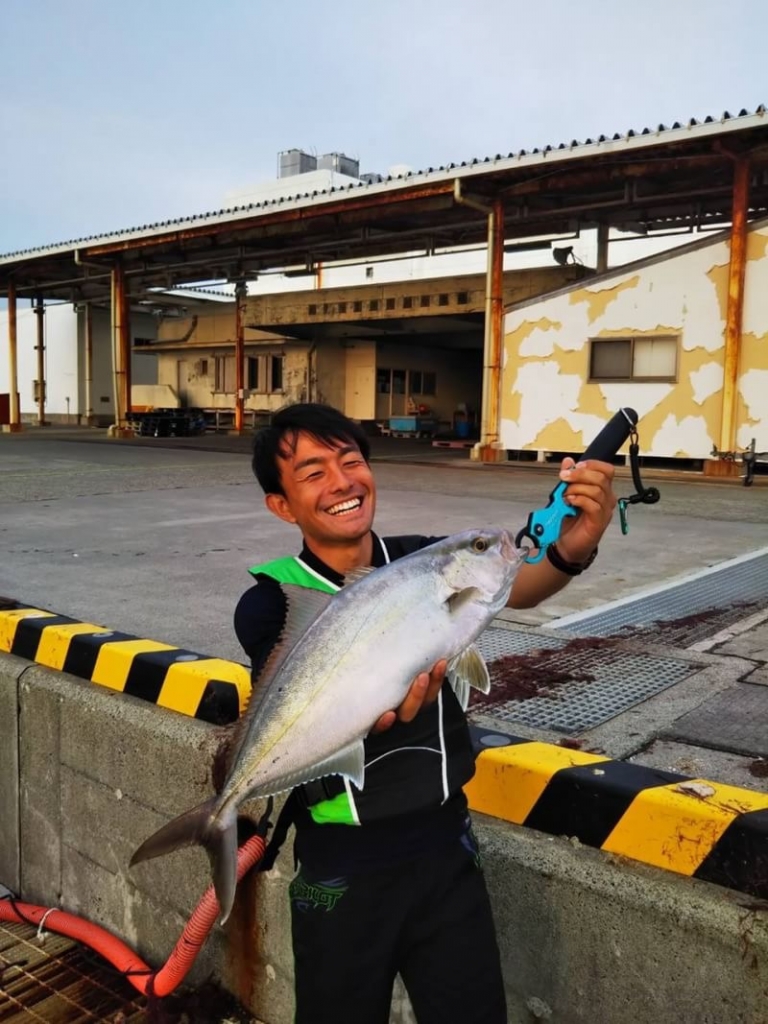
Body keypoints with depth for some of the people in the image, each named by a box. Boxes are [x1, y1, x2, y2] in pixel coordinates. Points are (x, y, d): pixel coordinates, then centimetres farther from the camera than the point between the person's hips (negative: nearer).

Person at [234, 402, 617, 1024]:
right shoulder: (269, 604, -13)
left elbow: (509, 582, -25)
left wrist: (571, 549, -47)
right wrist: (376, 712, -46)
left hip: (446, 851, 2)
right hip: (342, 873, -2)